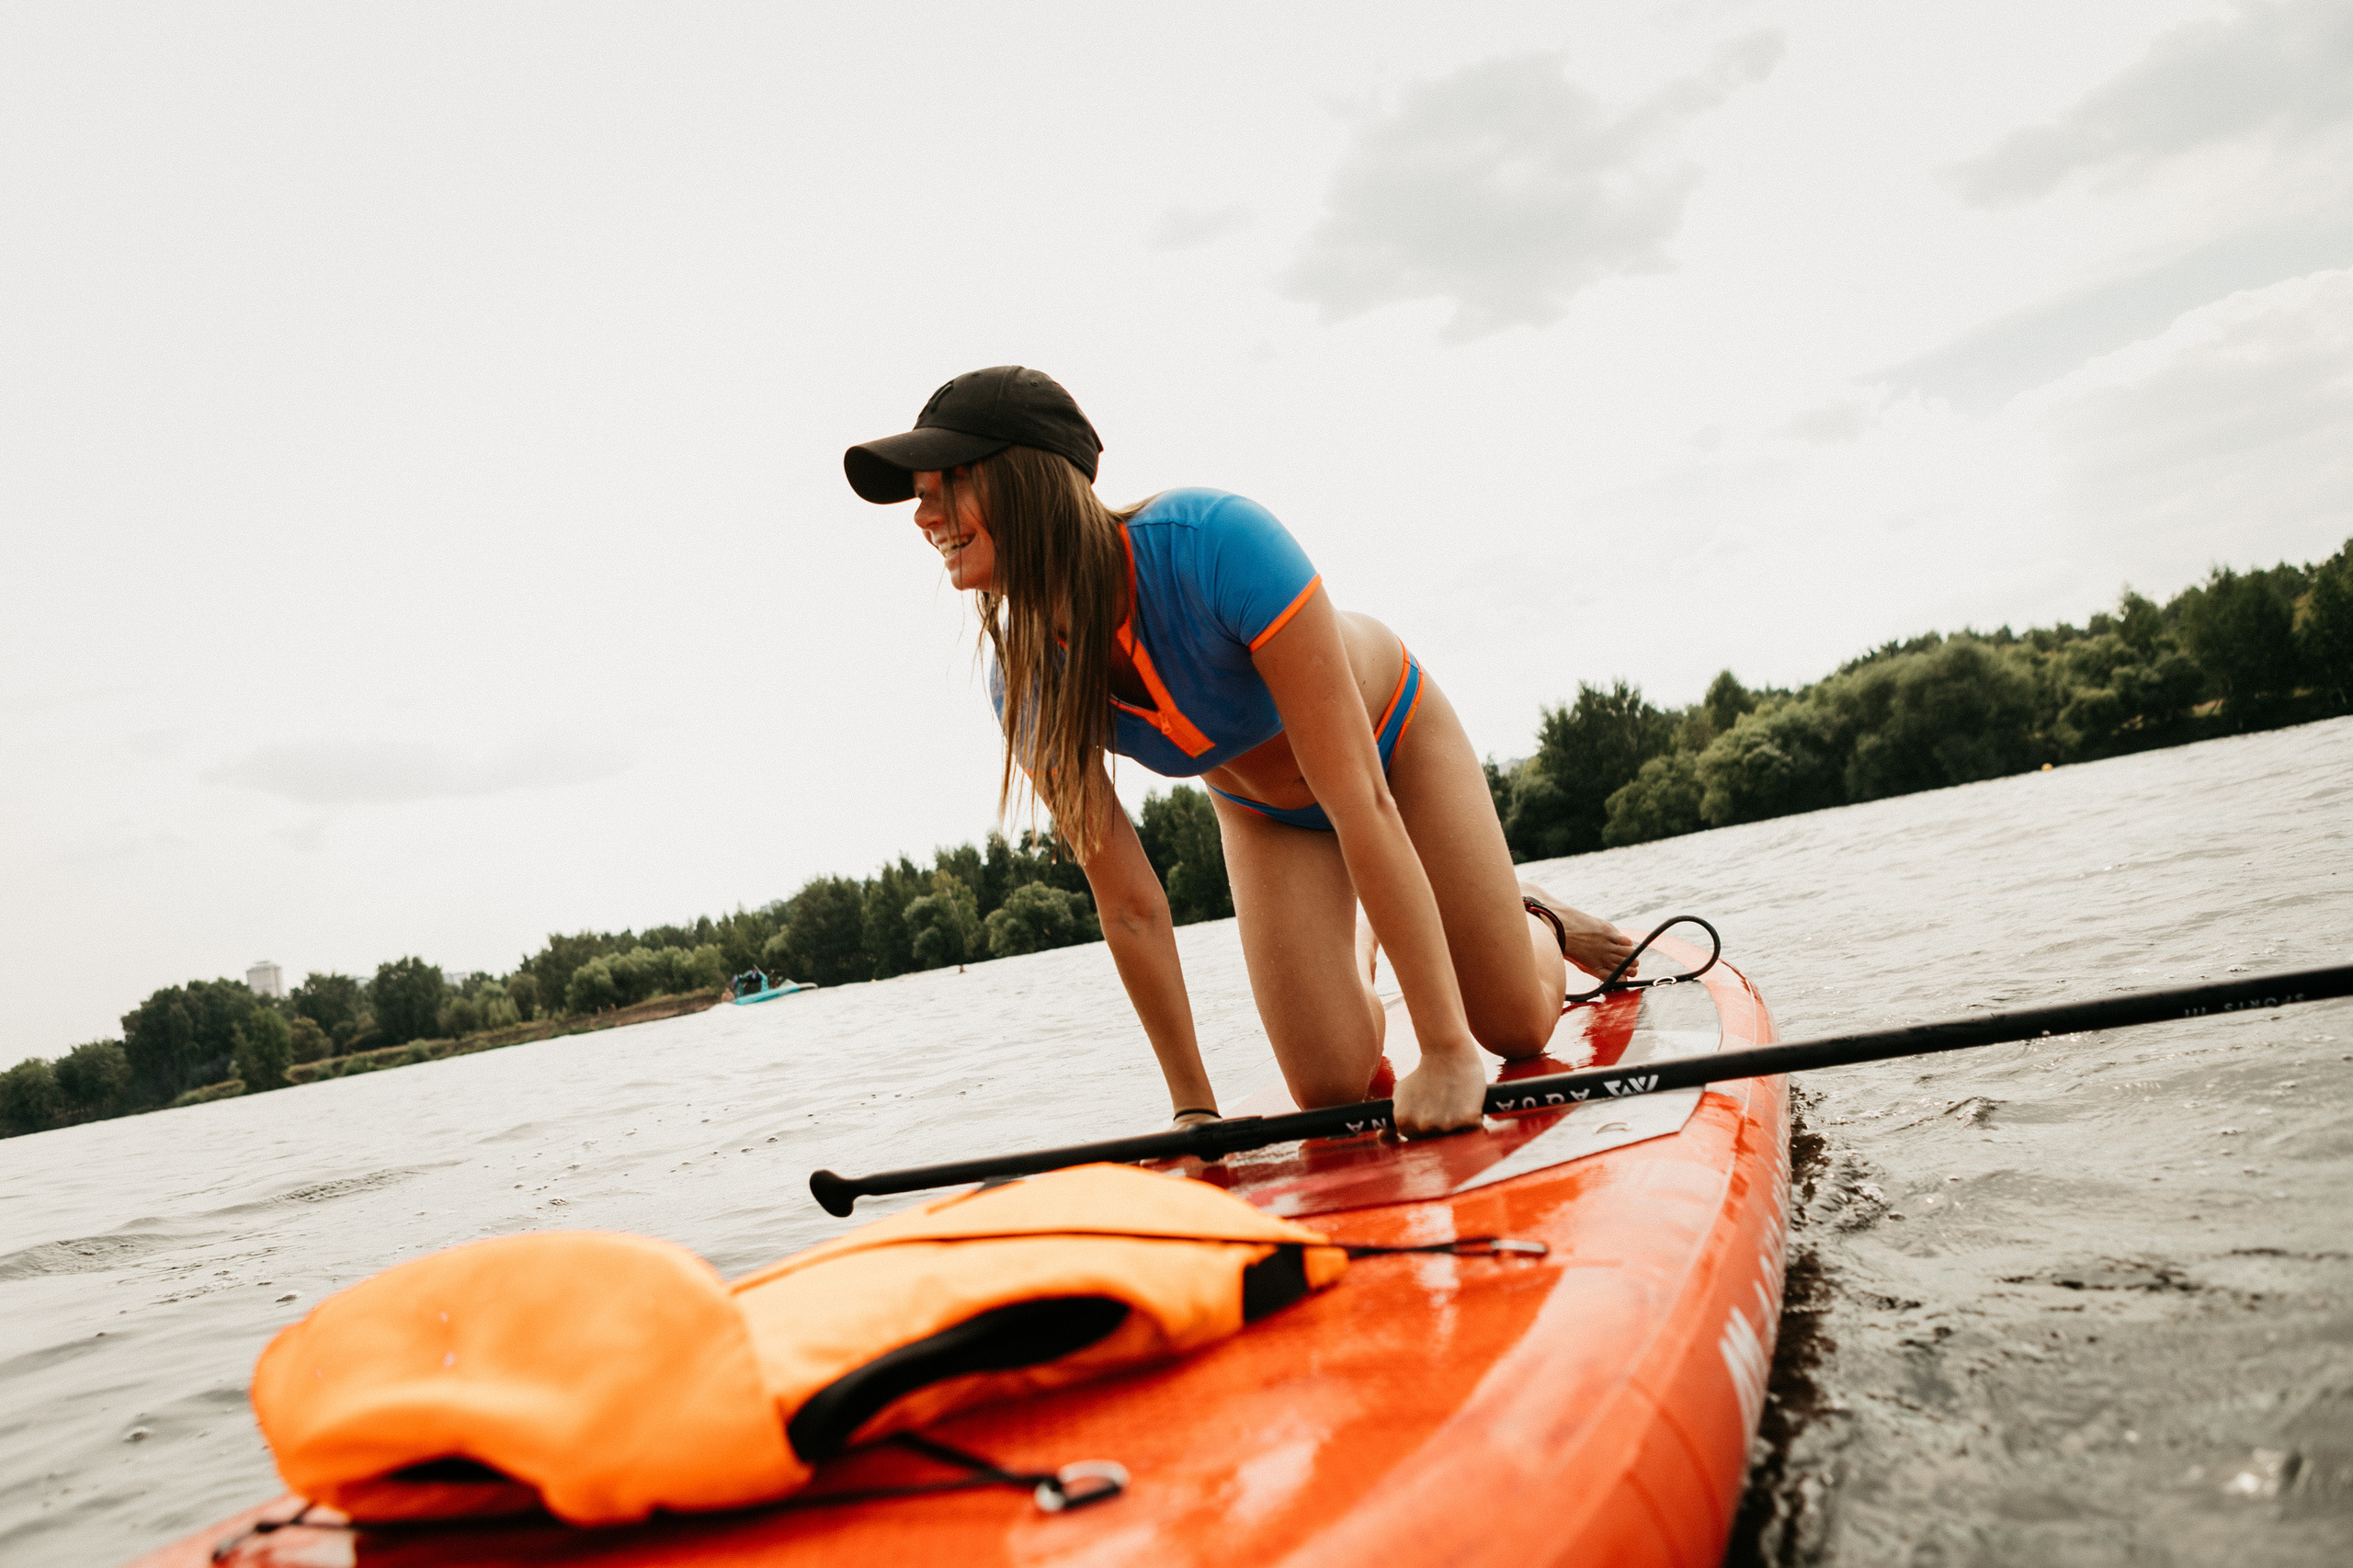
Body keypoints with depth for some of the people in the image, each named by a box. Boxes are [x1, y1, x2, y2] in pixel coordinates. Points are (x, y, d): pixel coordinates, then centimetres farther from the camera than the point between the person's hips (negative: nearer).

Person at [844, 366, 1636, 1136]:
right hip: (1261, 810, 3)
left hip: (1396, 738, -3)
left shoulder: (1215, 541, -42)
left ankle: (1534, 918, 35)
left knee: (1516, 1027, -1)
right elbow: (1131, 908, -18)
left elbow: (1358, 798, -39)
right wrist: (1194, 1110, -15)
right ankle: (1359, 955, 27)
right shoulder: (1027, 683, -26)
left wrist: (1447, 1047, -36)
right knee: (1332, 1087, -8)